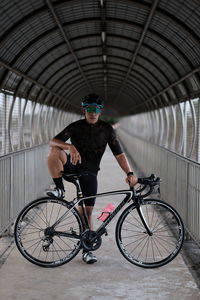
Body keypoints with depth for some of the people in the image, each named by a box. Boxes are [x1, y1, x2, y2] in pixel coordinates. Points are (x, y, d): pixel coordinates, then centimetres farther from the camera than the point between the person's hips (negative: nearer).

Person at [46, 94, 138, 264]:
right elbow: (53, 142, -17)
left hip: (90, 172, 0)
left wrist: (129, 173, -21)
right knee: (55, 151, -30)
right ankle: (60, 190, -19)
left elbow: (119, 154, -6)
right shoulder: (76, 126, -5)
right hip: (72, 166, 0)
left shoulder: (107, 129, -1)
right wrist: (70, 146, -38)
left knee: (87, 211, -4)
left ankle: (87, 250, 7)